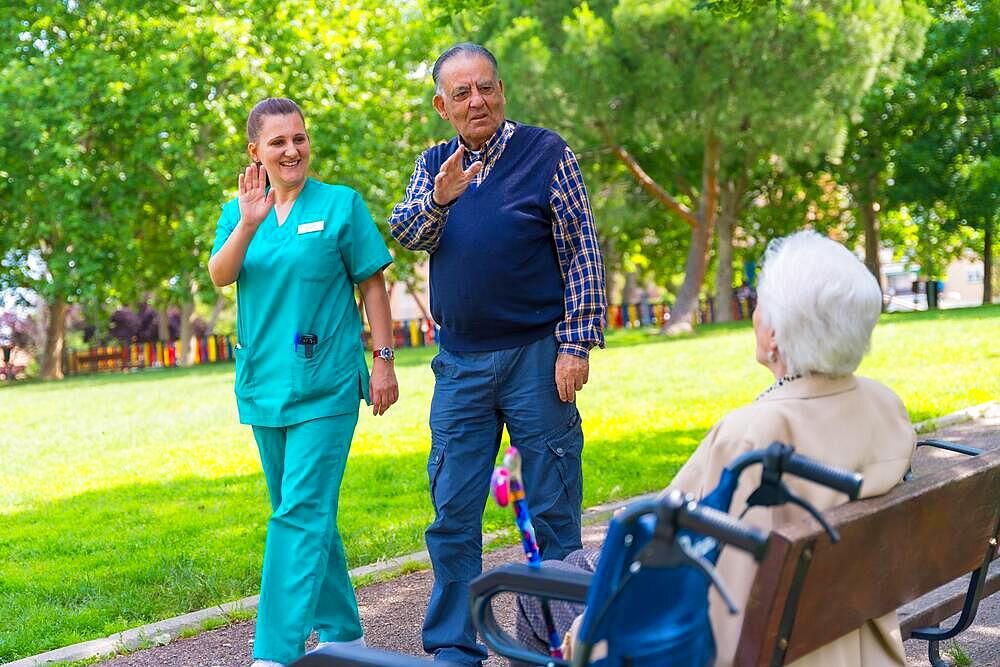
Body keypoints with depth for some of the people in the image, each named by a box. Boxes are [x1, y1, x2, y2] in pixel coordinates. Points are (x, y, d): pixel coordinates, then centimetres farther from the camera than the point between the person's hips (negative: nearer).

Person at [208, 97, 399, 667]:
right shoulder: (239, 211, 9)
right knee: (308, 513, 14)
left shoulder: (342, 203, -1)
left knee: (302, 513, -12)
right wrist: (248, 223, -24)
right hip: (264, 384, 5)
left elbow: (373, 283, 0)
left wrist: (384, 361, -4)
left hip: (325, 385, -5)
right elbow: (219, 276, -8)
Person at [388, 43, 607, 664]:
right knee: (452, 513, 6)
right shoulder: (435, 164, 12)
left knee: (555, 510, 2)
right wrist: (439, 199, -24)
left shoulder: (546, 152, -1)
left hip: (535, 357, -4)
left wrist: (577, 343, -10)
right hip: (460, 364, 4)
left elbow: (583, 252, -3)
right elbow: (405, 233, -2)